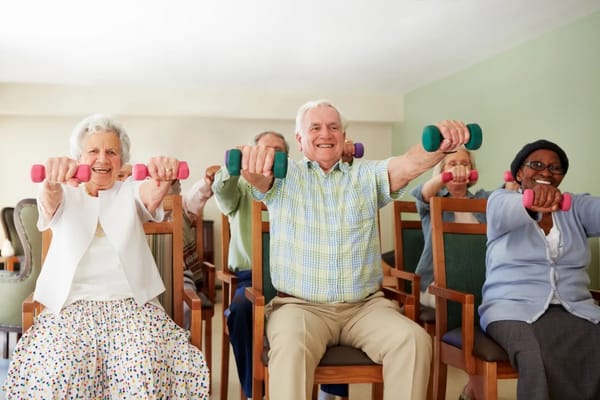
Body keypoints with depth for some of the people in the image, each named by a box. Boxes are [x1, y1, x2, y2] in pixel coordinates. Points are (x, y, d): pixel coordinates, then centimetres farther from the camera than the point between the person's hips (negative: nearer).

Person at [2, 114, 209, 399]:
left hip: (131, 303, 0)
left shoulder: (130, 192, 12)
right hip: (70, 305, 1)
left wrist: (163, 178, -38)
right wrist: (52, 181, -39)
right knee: (52, 376, -24)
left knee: (144, 374, -26)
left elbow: (152, 194, -12)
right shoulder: (65, 194, 11)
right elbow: (51, 202, -14)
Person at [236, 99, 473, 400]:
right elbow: (257, 176, -16)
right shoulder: (283, 175, 8)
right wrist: (253, 161, -42)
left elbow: (409, 164, -6)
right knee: (290, 347, -34)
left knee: (414, 340, -22)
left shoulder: (367, 176, 13)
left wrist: (440, 144, -29)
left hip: (365, 305, 3)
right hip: (300, 304, -2)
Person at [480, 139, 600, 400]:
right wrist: (531, 202, -44)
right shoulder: (500, 200, 7)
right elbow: (507, 212, -19)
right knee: (538, 359, -33)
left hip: (576, 310, 4)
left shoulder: (576, 208, 16)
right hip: (513, 308, -3)